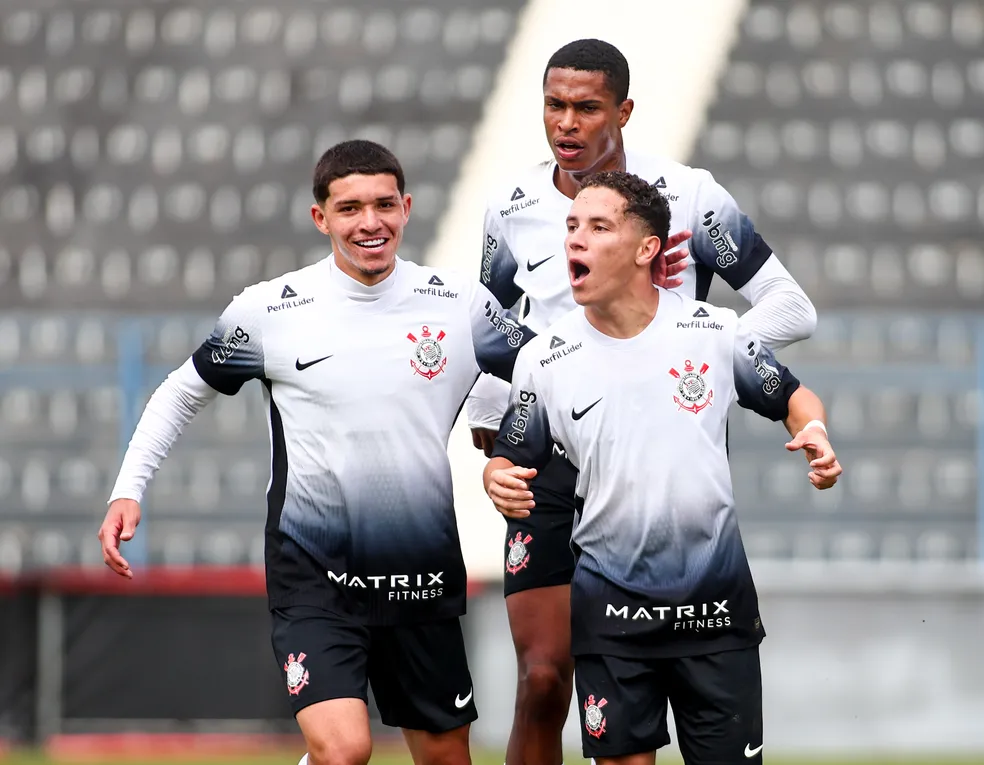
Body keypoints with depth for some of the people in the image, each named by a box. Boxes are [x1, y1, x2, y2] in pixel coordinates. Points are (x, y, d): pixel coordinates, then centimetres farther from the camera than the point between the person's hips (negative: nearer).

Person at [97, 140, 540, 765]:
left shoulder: (460, 303, 0)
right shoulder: (269, 310, -3)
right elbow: (183, 393, 11)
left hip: (426, 576, 3)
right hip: (313, 573, -3)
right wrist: (129, 490, 1)